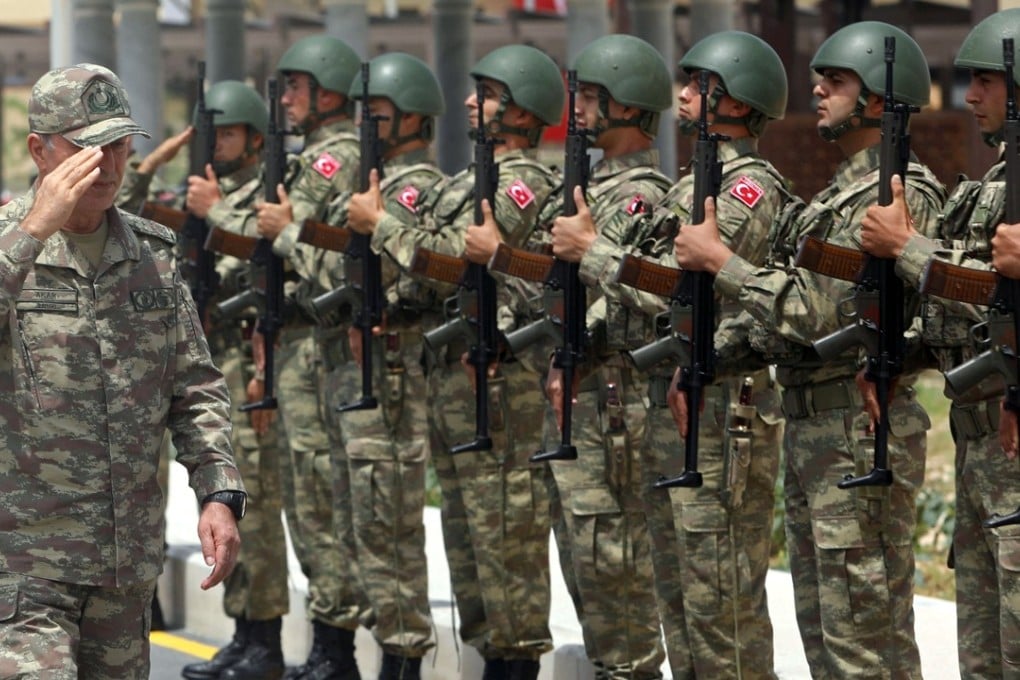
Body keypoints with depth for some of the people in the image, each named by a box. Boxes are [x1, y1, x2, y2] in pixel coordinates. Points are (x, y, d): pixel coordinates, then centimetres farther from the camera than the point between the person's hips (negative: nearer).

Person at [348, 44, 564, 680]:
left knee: (506, 532, -7)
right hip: (450, 370, 10)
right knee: (469, 534, 13)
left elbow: (457, 260, -19)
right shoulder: (468, 180, 18)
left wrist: (380, 223, -11)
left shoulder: (525, 183, -11)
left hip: (498, 381, -10)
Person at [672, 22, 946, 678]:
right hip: (809, 423, 10)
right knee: (822, 626, 14)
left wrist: (718, 259, -14)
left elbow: (815, 311, -21)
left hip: (859, 432, -10)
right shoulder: (840, 191, 17)